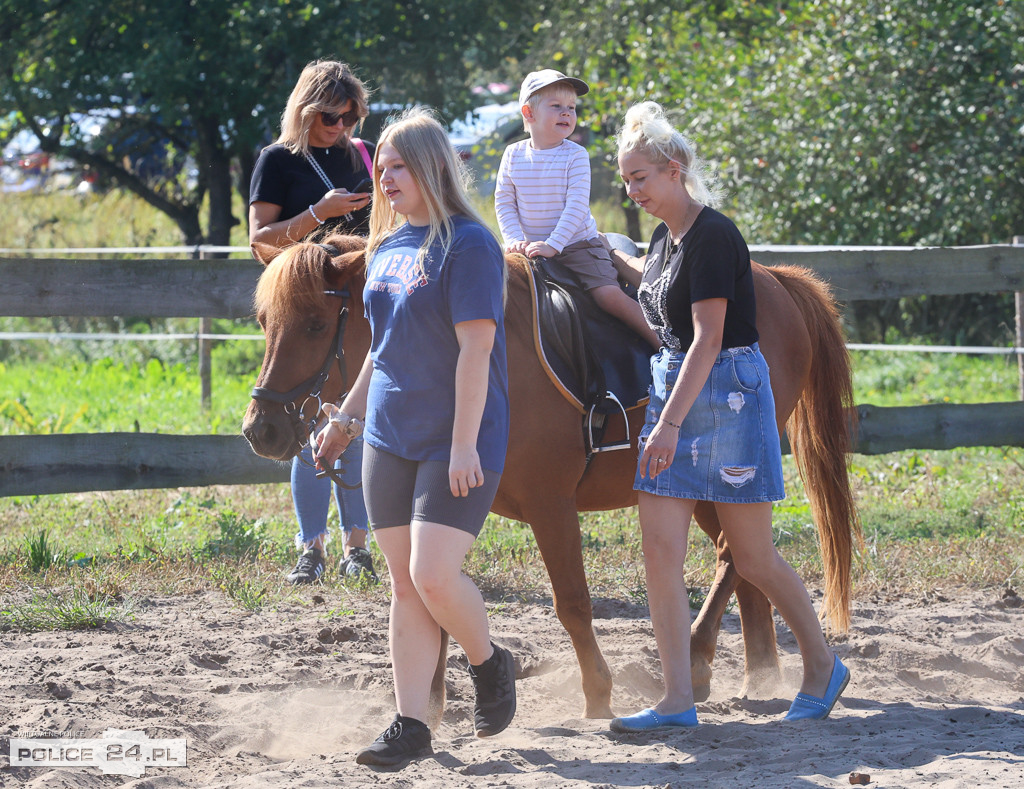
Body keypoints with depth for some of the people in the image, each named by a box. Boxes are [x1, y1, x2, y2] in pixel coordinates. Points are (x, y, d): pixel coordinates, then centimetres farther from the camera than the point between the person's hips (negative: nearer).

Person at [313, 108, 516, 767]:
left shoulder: (468, 245, -13)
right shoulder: (387, 247, 12)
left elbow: (474, 348, -18)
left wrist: (464, 444, -22)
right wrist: (346, 418, 25)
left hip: (457, 442, -7)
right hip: (390, 438, 7)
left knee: (434, 575, -14)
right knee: (405, 584, 5)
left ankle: (490, 664, 14)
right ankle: (411, 727, 8)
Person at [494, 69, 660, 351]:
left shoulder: (575, 155, -9)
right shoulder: (513, 155, 1)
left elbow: (576, 205, -15)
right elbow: (504, 202, 4)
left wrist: (553, 245, -23)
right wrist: (514, 239, -11)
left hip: (578, 245, -4)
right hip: (532, 248, 4)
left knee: (609, 295, -19)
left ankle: (661, 342, -11)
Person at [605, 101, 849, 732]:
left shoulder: (712, 237, -16)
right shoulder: (667, 235, 10)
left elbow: (707, 340, -22)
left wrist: (670, 423, -27)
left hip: (726, 394, -8)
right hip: (673, 389, 8)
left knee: (754, 558, 2)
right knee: (661, 550, -2)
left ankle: (824, 666, 23)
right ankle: (678, 701, -2)